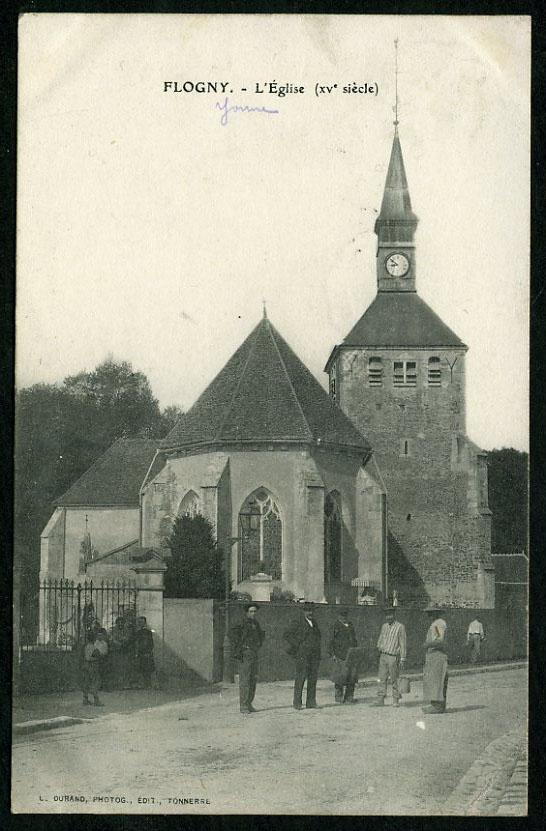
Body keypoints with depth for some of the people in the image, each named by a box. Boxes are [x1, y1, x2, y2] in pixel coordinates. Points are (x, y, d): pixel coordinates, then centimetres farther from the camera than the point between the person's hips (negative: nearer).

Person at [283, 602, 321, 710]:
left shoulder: (314, 622, 17)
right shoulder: (298, 622, -3)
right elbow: (286, 635, -6)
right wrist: (297, 645, -9)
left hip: (315, 655, 6)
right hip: (302, 654, -6)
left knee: (313, 678, 4)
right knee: (301, 677, -8)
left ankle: (311, 702, 8)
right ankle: (297, 702, -4)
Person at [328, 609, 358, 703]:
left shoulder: (350, 626, 17)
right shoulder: (336, 626, -1)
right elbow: (331, 641, -3)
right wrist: (332, 654, -10)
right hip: (340, 656, -5)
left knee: (352, 676, 2)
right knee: (340, 677, -5)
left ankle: (349, 697, 11)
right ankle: (339, 697, 5)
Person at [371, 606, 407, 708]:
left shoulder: (400, 627, -6)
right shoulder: (384, 626, 12)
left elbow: (402, 644, -7)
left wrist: (402, 659, -10)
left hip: (393, 657, -5)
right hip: (383, 656, 5)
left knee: (394, 680, 1)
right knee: (381, 679, 2)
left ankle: (396, 700, 11)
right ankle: (380, 700, 4)